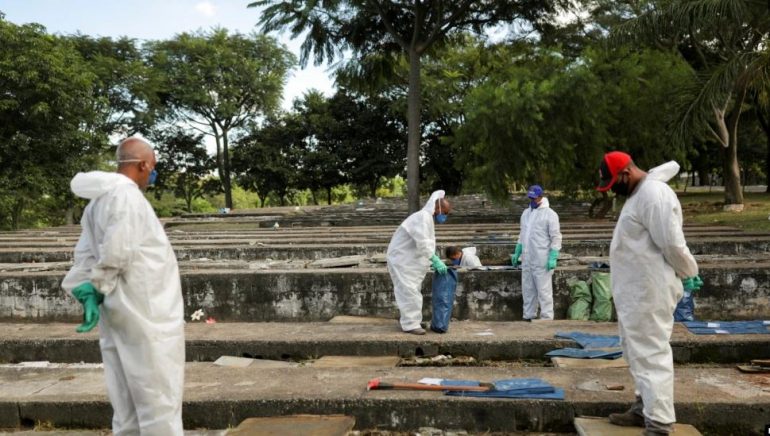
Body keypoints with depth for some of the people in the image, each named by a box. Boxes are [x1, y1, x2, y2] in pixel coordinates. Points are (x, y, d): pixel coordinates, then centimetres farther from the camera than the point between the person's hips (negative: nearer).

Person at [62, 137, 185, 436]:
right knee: (158, 397, 0)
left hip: (120, 314, 9)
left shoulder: (99, 199, 12)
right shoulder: (127, 196, -17)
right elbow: (115, 254, -21)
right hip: (145, 313, -9)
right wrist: (99, 290, -6)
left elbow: (85, 253, 9)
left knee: (128, 401, 16)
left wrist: (86, 291, -1)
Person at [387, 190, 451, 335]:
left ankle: (414, 320, 25)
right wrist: (436, 261, -27)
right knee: (409, 291, -8)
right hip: (402, 258, -11)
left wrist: (434, 262, 5)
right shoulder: (423, 217, -21)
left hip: (410, 260, 11)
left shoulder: (428, 219, 13)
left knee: (413, 291, 16)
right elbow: (423, 244, -29)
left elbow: (427, 244, 15)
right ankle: (410, 324, -2)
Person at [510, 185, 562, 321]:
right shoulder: (526, 213, 15)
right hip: (527, 260, 7)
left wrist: (553, 257, -17)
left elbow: (556, 237, -10)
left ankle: (546, 318, 1)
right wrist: (517, 252, 18)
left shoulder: (549, 214, -7)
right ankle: (528, 317, 21)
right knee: (528, 290, 12)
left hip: (542, 261, -7)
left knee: (544, 290, -4)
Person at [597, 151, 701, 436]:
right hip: (633, 293, 10)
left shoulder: (653, 195, -19)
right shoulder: (640, 192, 13)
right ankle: (645, 409, 28)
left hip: (648, 294, -10)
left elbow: (673, 244, -21)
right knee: (638, 353, 17)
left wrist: (691, 273, -5)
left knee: (651, 355, -7)